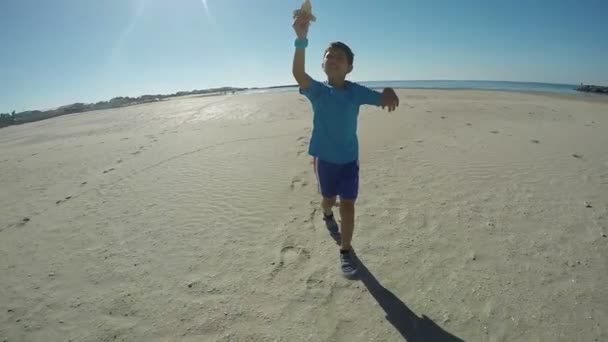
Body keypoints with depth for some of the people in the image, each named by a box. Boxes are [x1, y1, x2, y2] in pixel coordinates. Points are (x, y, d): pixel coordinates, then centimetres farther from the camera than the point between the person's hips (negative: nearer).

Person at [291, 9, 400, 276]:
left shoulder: (356, 91, -5)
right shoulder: (317, 90, -10)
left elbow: (381, 100, -15)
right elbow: (298, 73, -29)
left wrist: (389, 93, -40)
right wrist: (302, 39, -44)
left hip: (349, 158, 0)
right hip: (324, 158, 0)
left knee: (348, 204, 1)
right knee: (329, 199, 19)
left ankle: (345, 251, 16)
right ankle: (327, 216, 55)